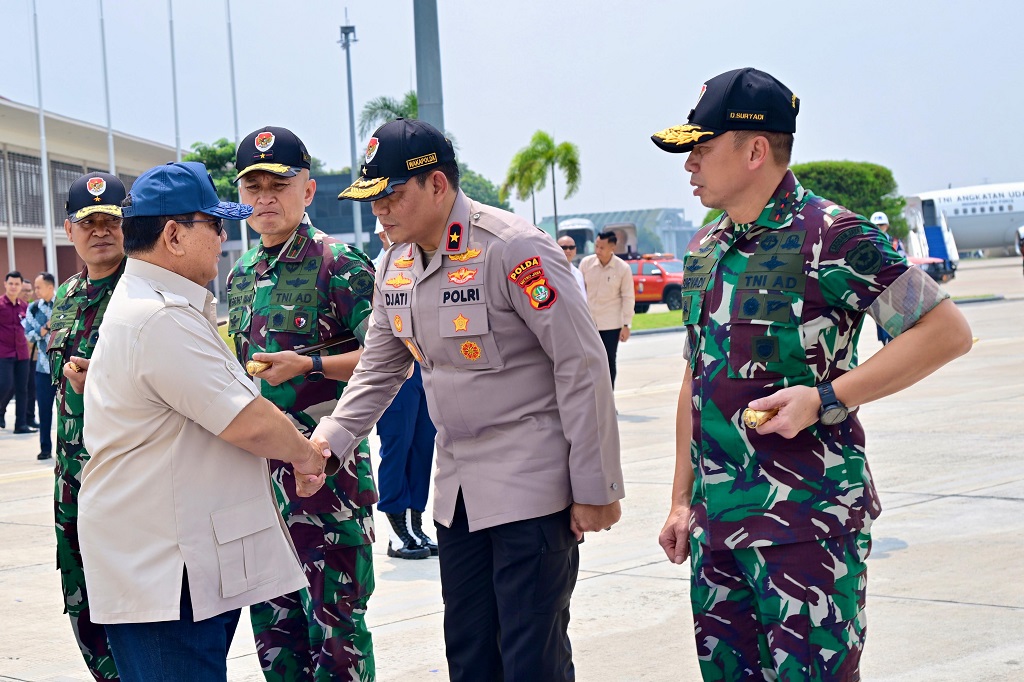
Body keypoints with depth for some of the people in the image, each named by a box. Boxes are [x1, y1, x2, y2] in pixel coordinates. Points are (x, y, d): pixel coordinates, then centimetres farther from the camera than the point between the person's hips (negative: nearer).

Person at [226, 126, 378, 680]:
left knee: (335, 618, -2)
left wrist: (308, 365, -21)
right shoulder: (241, 275, 14)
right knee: (273, 619, 13)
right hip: (259, 464, 7)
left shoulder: (340, 264, -8)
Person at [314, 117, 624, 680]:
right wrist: (328, 440, 1)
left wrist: (595, 490, -16)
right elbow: (379, 369, 17)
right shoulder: (395, 264, 6)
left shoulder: (514, 248, -18)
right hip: (456, 485, 8)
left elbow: (582, 368, -17)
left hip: (530, 480, -8)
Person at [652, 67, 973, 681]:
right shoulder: (705, 250, 13)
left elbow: (947, 331, -13)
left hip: (805, 517, -7)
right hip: (716, 518, 7)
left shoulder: (830, 236, -11)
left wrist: (827, 398, -18)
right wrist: (682, 499, 18)